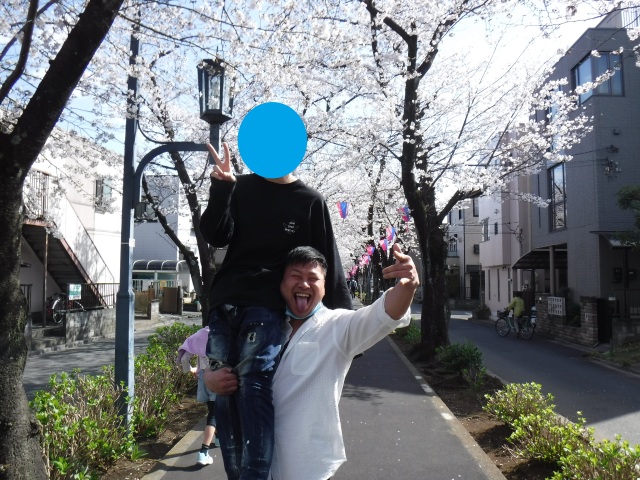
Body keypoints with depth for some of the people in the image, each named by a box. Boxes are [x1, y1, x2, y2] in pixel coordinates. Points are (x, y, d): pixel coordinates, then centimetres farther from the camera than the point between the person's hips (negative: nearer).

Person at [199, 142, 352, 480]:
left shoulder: (310, 202, 6)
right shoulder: (242, 188, 13)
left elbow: (328, 262, 5)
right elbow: (216, 236, 3)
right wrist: (220, 189, -12)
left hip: (267, 310, -3)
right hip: (224, 306, 3)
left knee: (254, 392, -18)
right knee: (225, 400, 5)